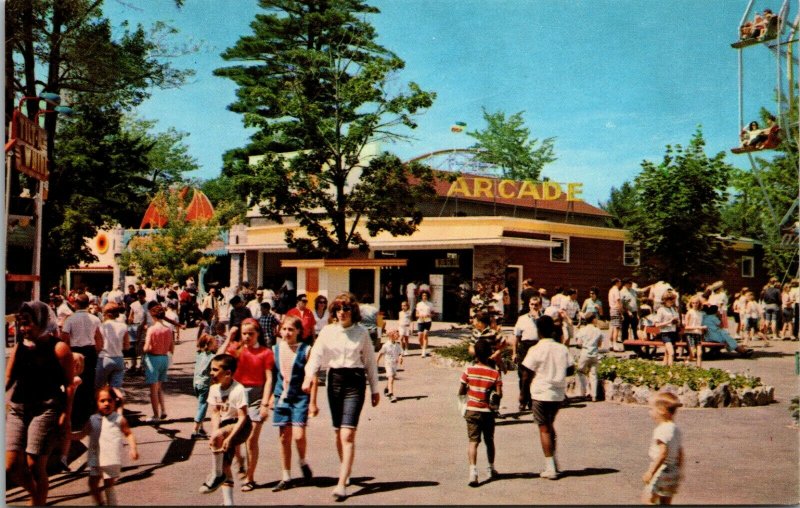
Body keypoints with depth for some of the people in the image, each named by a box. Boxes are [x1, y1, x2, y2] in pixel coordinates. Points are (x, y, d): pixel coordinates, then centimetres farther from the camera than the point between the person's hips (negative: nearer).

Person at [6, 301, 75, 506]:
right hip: (17, 410, 6)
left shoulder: (58, 348, -4)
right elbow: (8, 378, 13)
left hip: (46, 410, -6)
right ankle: (38, 495, 26)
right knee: (11, 466, 1)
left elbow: (69, 384, -6)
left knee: (35, 466, -6)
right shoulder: (19, 347, 12)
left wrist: (66, 413, -13)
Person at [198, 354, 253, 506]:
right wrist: (213, 434, -16)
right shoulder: (214, 389, -1)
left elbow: (243, 417, -22)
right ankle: (228, 502, 16)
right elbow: (215, 413, 0)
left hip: (240, 426, -7)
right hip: (225, 425, 7)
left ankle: (216, 475, -16)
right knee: (225, 465, 6)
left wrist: (229, 437, -30)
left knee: (218, 437, -35)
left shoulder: (238, 390, -20)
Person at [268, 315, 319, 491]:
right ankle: (286, 477, 17)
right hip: (281, 397, 3)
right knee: (284, 438, 7)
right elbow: (271, 376, 12)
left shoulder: (305, 350, -6)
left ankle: (303, 462, 16)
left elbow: (312, 377, -5)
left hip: (300, 397, -3)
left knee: (298, 435, -14)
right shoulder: (275, 349, 4)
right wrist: (270, 397, 11)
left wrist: (312, 402, -7)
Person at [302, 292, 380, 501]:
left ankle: (342, 484, -15)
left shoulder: (362, 333, 2)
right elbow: (316, 355, -4)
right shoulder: (327, 331, 4)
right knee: (338, 431, 13)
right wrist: (309, 376, -21)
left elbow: (370, 361, 8)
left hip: (355, 382, -3)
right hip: (334, 380, 3)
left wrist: (375, 389, 10)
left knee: (347, 434, -12)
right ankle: (345, 470, 34)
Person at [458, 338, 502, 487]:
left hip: (472, 410, -1)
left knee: (473, 441, -2)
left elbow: (461, 392, -4)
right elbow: (499, 394, -11)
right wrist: (490, 392, 8)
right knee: (489, 441, 19)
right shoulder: (495, 373, -8)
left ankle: (473, 470, -21)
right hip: (488, 412, 1)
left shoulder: (468, 370, -7)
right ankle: (491, 468, 34)